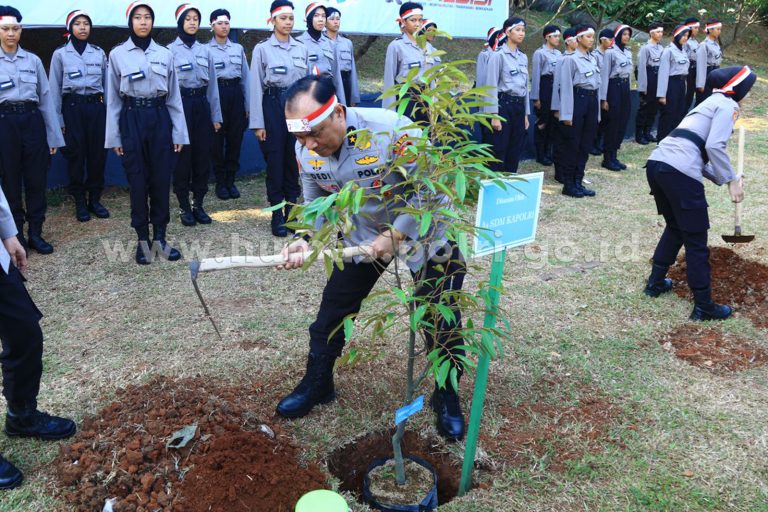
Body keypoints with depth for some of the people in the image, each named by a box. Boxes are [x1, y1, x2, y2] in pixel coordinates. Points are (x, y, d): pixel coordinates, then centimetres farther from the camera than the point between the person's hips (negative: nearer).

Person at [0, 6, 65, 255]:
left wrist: (53, 136, 4)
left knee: (36, 180, 4)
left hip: (32, 121, 1)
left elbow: (46, 97, 7)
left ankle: (35, 233, 17)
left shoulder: (33, 60, 6)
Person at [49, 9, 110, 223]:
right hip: (72, 108, -2)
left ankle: (95, 199, 17)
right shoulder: (60, 54, 1)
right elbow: (54, 88, 2)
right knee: (76, 155, 2)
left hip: (96, 107, 2)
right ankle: (80, 202, 12)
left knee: (98, 154, 4)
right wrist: (57, 119, -2)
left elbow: (106, 83, 10)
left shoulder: (99, 53, 8)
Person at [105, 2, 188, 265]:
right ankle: (142, 240, 12)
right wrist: (114, 137, 0)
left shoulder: (165, 54, 7)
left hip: (160, 118, 2)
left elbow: (174, 97, 8)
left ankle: (160, 237, 14)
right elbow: (113, 99, 4)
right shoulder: (117, 54, 2)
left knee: (161, 180, 3)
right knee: (137, 181, 2)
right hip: (132, 120, -1)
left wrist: (179, 132, 3)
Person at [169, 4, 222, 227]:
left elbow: (212, 84, 13)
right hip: (181, 105, -4)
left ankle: (198, 205, 15)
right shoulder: (170, 50, -1)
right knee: (183, 157, 0)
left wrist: (216, 115, 9)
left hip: (202, 105, 4)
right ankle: (184, 207, 9)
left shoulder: (205, 50, 12)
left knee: (203, 156, 4)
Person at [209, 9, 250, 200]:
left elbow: (245, 77, 12)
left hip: (236, 93, 3)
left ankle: (231, 180, 15)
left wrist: (248, 105, 8)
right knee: (217, 140, 2)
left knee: (235, 139, 4)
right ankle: (220, 182, 12)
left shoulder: (238, 48, 12)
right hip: (216, 94, -3)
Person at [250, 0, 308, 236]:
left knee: (295, 160, 6)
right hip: (273, 105, -3)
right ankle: (277, 214, 10)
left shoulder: (302, 49, 9)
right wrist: (258, 123, -8)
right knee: (275, 161, 1)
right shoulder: (262, 49, -1)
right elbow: (256, 87, -3)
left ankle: (292, 211, 17)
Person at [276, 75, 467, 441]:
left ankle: (446, 398, 26)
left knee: (443, 324, 1)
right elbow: (316, 203, -2)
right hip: (362, 236, 5)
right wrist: (305, 239, -20)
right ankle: (316, 385, 31)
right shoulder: (306, 149, -16)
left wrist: (394, 235, -27)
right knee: (331, 312, 7)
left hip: (423, 232, -4)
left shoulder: (393, 130, -34)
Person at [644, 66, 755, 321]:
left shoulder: (709, 103, 30)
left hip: (656, 163, 9)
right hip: (680, 173, -9)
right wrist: (732, 180, -4)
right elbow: (715, 146, -13)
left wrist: (724, 178, 21)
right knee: (696, 241, 3)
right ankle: (704, 307, 13)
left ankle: (655, 282, 35)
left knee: (675, 227, 28)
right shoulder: (727, 105, 4)